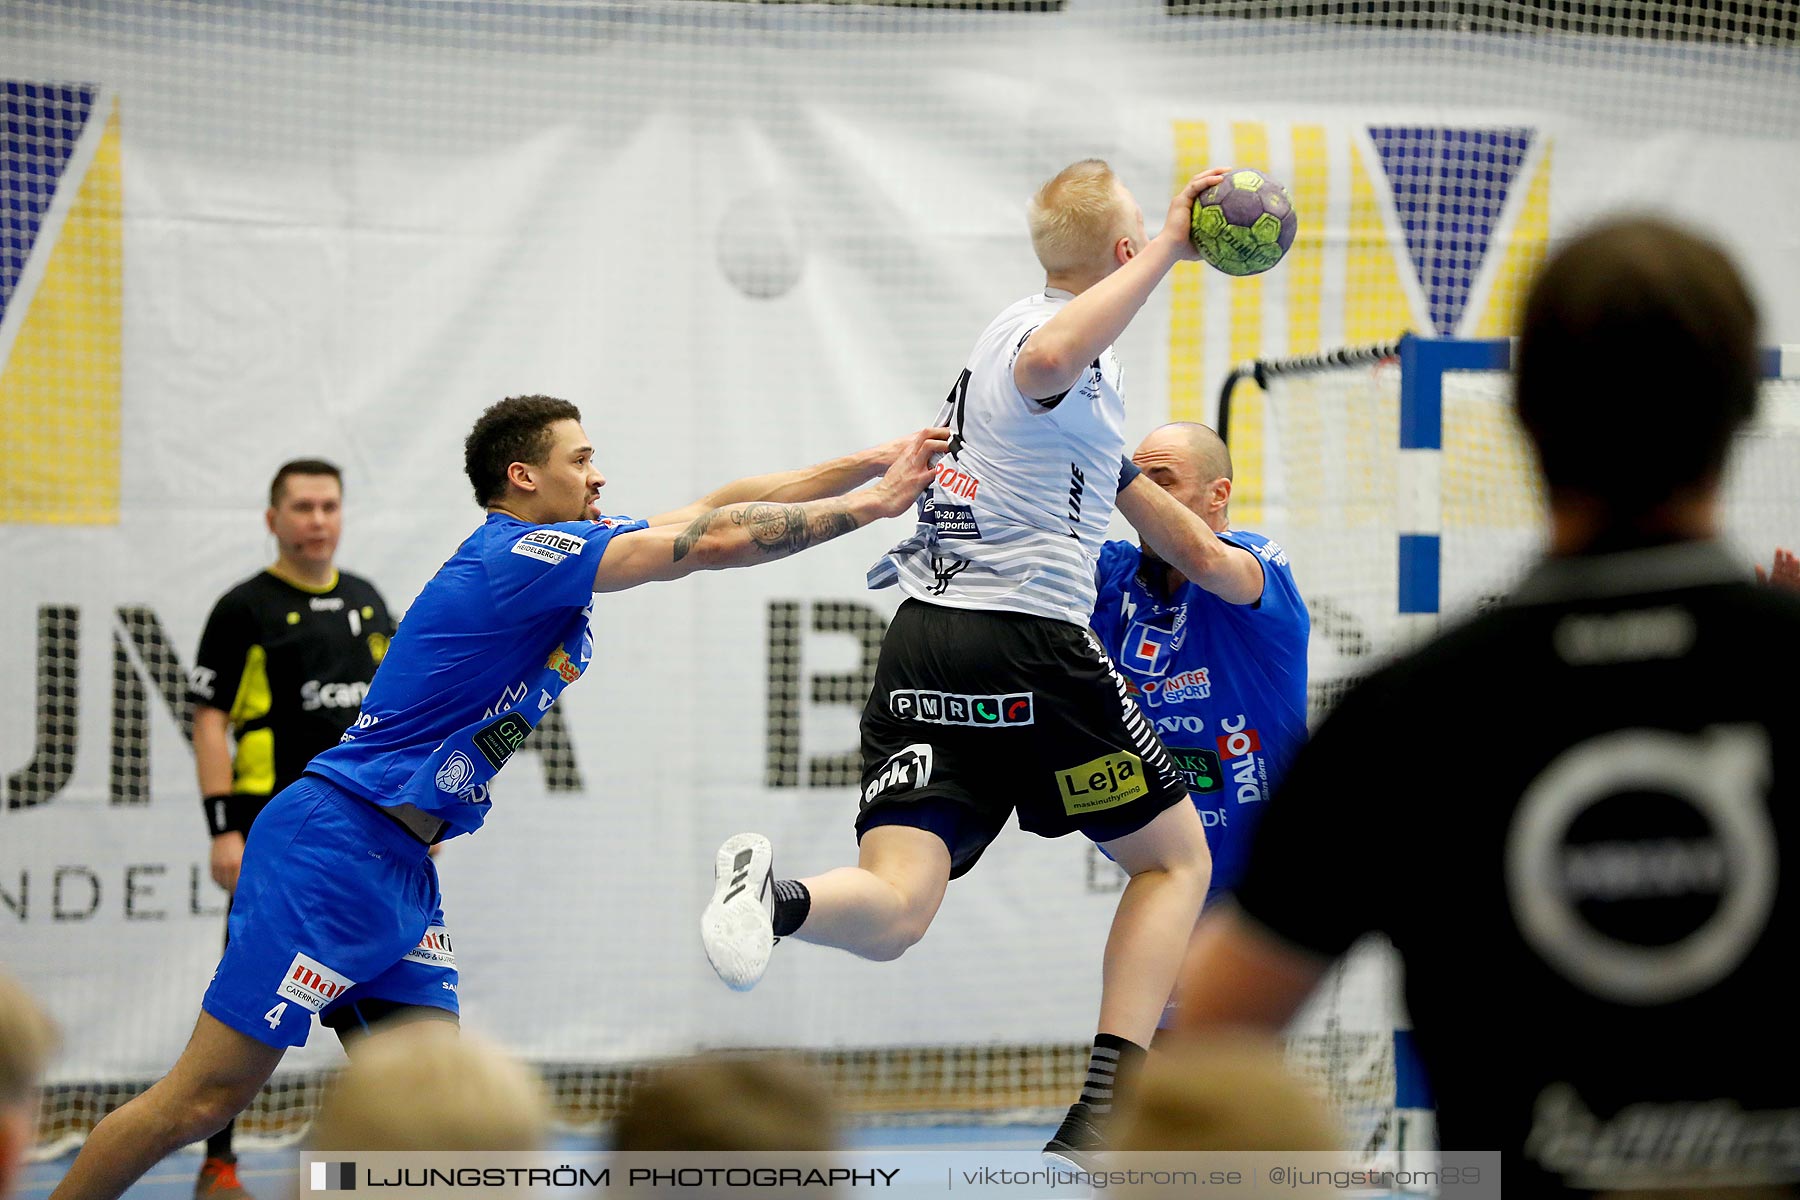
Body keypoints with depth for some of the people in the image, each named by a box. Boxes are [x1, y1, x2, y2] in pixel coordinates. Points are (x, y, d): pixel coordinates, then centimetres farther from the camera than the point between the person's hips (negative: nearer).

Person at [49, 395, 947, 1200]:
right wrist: (873, 504, -9)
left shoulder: (560, 550, 13)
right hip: (333, 843, -10)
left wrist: (876, 463, 12)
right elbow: (718, 540, -17)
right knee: (206, 1097, -10)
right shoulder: (518, 555, -15)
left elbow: (722, 507, 17)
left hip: (402, 868, 10)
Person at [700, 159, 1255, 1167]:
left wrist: (1206, 553, 52)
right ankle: (1103, 1114, -2)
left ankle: (779, 897, -40)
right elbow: (1047, 364, -32)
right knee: (1177, 857, 11)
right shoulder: (1053, 335, -4)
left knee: (893, 913, -6)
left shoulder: (1023, 328, 25)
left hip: (922, 640, 7)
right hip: (1027, 642, -7)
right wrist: (1169, 246, -23)